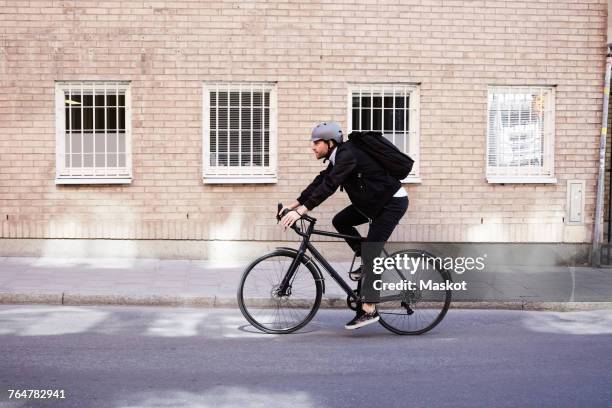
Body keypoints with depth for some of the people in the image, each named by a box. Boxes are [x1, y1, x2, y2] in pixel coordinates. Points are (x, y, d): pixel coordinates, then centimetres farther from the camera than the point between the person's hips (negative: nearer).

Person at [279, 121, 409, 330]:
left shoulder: (348, 155, -23)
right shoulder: (339, 157, 6)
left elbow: (328, 186, -31)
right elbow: (320, 181, 8)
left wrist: (300, 211, -33)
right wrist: (293, 205, 4)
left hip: (393, 203, -10)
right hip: (374, 202, 10)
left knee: (371, 253, -13)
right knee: (340, 221, 5)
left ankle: (369, 310, -11)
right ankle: (369, 263, 14)